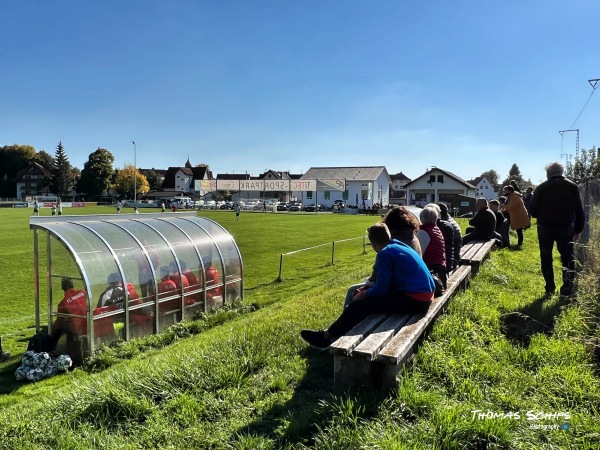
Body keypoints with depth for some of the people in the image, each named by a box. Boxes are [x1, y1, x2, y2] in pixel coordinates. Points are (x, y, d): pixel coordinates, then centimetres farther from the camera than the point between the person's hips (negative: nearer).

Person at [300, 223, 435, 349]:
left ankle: (327, 337, 7)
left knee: (359, 305, -6)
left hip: (414, 301, -10)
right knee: (369, 293, 20)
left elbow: (381, 289, -14)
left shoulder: (385, 253, -13)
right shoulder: (401, 246, 14)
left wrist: (362, 294, 3)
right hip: (424, 297, 10)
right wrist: (366, 291, 19)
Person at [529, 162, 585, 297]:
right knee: (568, 259, 8)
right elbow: (579, 211, -1)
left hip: (545, 227, 0)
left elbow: (534, 211, -4)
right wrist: (578, 230, 5)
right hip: (566, 227, 0)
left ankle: (550, 288, 11)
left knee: (546, 259, 10)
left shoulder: (541, 188, -4)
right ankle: (568, 288, 3)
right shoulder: (572, 186, -1)